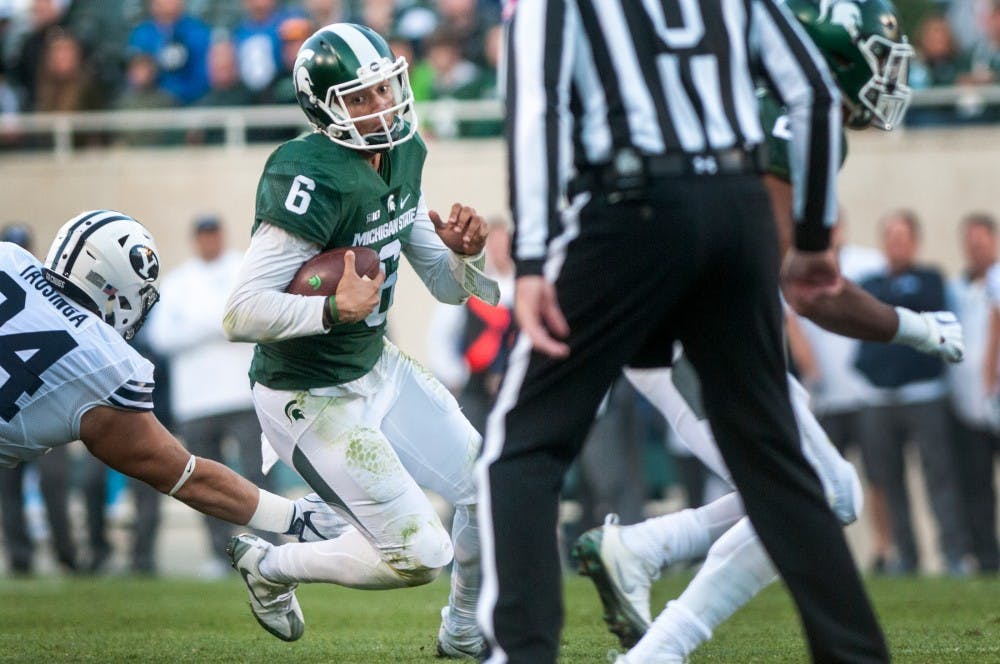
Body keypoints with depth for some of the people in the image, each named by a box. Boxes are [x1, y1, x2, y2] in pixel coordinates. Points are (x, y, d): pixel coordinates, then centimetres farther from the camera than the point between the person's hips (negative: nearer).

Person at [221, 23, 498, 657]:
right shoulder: (311, 181, -27)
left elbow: (450, 287, 8)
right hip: (313, 399, -8)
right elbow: (242, 313, -30)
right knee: (420, 554, -8)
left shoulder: (403, 157, 0)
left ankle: (465, 633, 32)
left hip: (378, 367, 9)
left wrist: (464, 252, -14)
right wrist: (333, 309, -42)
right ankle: (269, 564, 17)